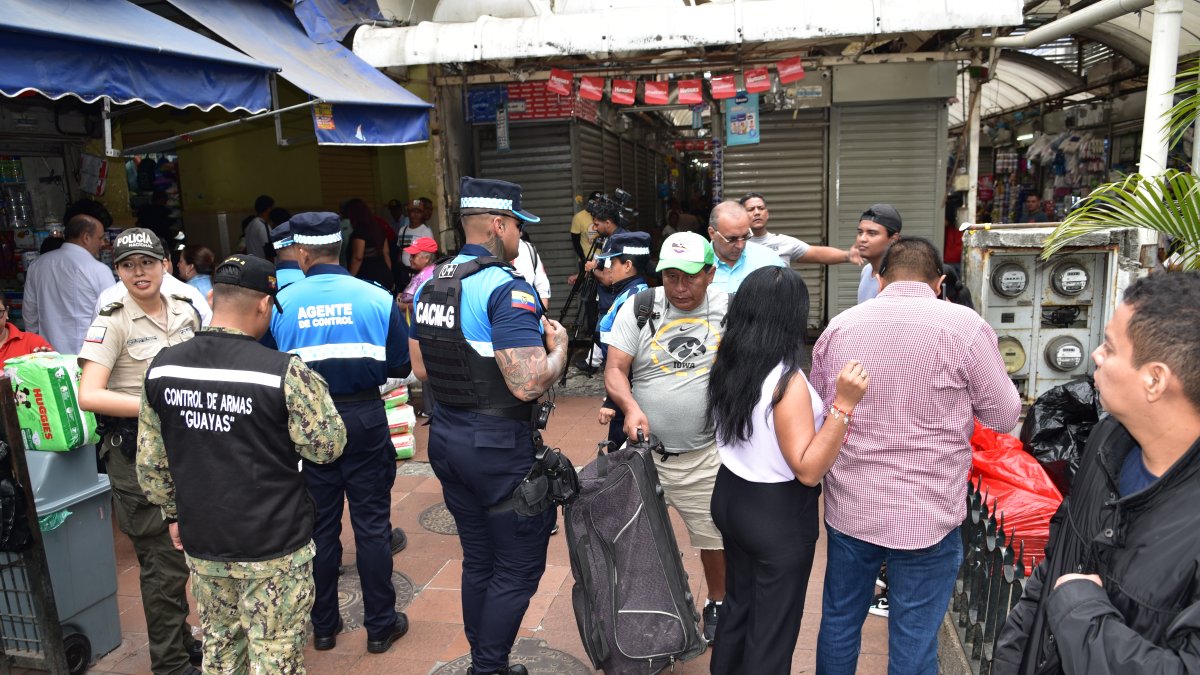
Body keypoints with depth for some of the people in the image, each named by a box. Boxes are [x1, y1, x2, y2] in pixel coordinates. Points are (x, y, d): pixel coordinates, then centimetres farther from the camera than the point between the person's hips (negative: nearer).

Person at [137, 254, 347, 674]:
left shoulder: (162, 367, -3)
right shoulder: (284, 372, -21)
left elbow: (150, 460, 6)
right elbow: (327, 447, -12)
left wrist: (173, 513, 19)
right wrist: (313, 388, 2)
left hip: (201, 544, 5)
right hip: (273, 548, -5)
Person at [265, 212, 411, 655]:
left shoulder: (281, 303, -5)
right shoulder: (377, 298, -7)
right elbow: (399, 366, -2)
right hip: (364, 418, -1)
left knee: (320, 527, 15)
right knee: (371, 524, 9)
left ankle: (323, 626, 29)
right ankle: (381, 625, 19)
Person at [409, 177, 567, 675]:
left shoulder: (429, 284, 7)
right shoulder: (506, 289, -19)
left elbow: (421, 368, 16)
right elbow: (529, 385, -26)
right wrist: (559, 347, -8)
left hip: (445, 438, 9)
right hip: (499, 446, -8)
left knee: (478, 559, 21)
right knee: (518, 567, 7)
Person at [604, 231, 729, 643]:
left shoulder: (729, 309, -2)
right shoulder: (638, 309, -2)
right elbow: (615, 369, -4)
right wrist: (630, 406, -22)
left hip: (706, 455, 0)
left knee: (715, 538, 12)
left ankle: (717, 605, 39)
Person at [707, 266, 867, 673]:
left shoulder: (727, 367, -2)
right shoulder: (786, 380, -25)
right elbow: (808, 470, -25)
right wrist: (843, 405, -31)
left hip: (730, 497, 8)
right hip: (779, 516, -7)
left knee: (737, 605, 25)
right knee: (774, 628, 11)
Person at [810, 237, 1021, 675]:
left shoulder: (839, 326, -1)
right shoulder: (963, 325, -12)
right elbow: (1005, 416, -2)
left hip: (849, 508, 3)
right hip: (927, 516, -3)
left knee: (839, 621, 20)